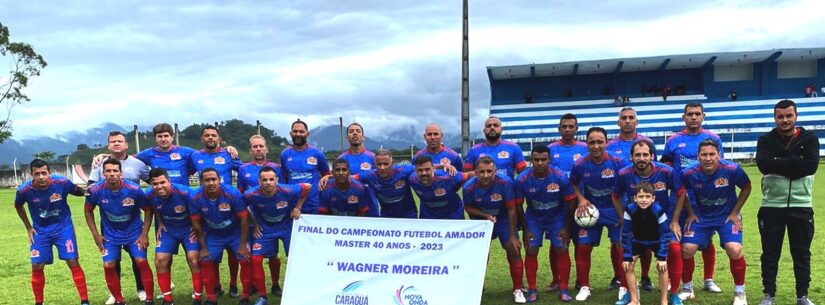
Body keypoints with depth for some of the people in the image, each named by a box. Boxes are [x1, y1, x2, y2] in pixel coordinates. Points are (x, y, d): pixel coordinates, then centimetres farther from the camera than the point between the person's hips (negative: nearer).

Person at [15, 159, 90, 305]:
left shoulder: (62, 182, -22)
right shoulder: (24, 190, -17)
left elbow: (77, 191, 1)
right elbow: (18, 206, 7)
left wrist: (86, 191, -22)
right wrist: (29, 228, 5)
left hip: (63, 227, -1)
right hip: (40, 231, 2)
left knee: (73, 262, -7)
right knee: (36, 267, 1)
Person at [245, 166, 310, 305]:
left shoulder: (287, 191, -30)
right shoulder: (252, 195, -27)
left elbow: (307, 187, -11)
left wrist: (298, 207, -12)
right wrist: (254, 223, -4)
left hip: (287, 226, -1)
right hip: (265, 229, 1)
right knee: (256, 259, -6)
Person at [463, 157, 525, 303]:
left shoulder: (505, 182, -32)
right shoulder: (469, 187, -26)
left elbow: (511, 210, -22)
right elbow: (468, 208, -6)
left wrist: (512, 236, -17)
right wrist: (486, 216, -24)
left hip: (504, 220, -1)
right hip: (481, 220, 2)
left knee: (513, 250, -8)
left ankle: (518, 290, 7)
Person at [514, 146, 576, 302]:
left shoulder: (561, 177, -24)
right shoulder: (522, 179, -23)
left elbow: (570, 203, -11)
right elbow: (518, 206, -9)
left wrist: (567, 227, -8)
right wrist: (525, 229, -7)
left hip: (558, 218, 0)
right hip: (533, 219, 1)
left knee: (562, 251, -5)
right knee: (531, 251, -4)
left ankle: (563, 290, 8)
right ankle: (531, 289, 8)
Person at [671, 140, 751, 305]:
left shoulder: (732, 169, -22)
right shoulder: (689, 174, -19)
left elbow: (746, 188, -3)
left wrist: (735, 212, -5)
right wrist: (690, 213, -2)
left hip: (727, 215, -1)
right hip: (700, 215, 2)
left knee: (734, 249, -20)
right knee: (686, 249, -10)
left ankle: (739, 292, 4)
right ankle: (687, 288, 15)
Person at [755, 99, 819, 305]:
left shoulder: (809, 138, 2)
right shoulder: (766, 140, 2)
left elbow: (811, 165, -15)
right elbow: (763, 164, -17)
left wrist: (779, 165, -15)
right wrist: (795, 162, -17)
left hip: (801, 206, 0)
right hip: (771, 206, 0)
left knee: (801, 253, 10)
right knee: (770, 254, 7)